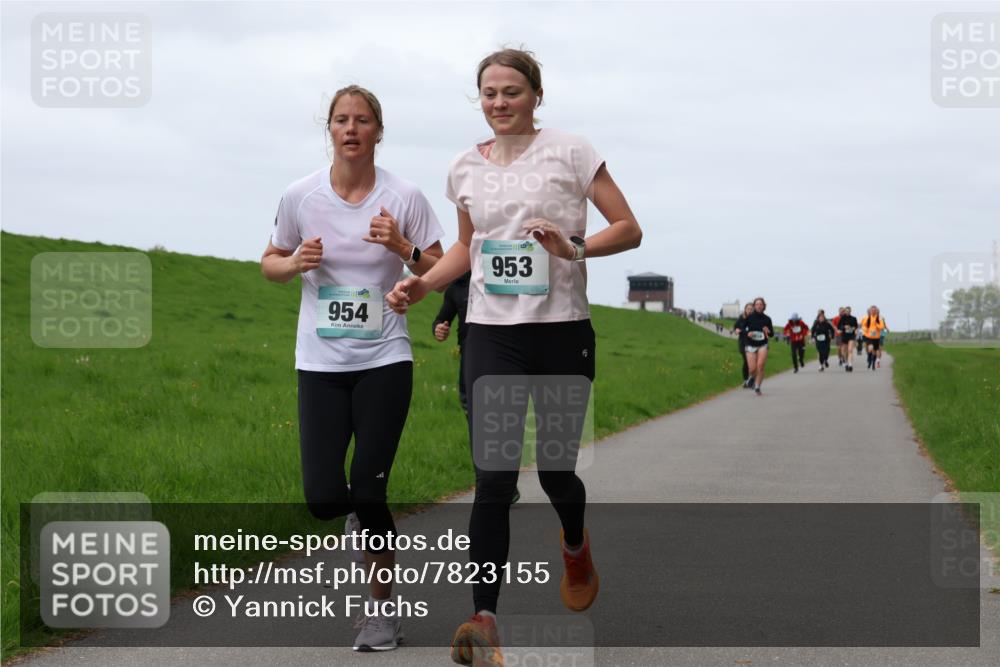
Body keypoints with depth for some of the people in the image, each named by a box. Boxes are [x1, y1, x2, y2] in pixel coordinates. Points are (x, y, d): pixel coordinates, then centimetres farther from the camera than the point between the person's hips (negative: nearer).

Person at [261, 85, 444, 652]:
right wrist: (296, 262, -9)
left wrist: (403, 248, -18)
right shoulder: (301, 197, -1)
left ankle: (382, 610, 14)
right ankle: (365, 517, 32)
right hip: (321, 364, 2)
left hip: (384, 361, -2)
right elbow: (271, 263, 13)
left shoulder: (404, 197, -5)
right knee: (324, 498, -6)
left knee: (368, 493, -6)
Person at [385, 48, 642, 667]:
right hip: (492, 334, 2)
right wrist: (422, 284, 8)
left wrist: (574, 248, -20)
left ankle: (575, 545, 43)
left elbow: (629, 229, -3)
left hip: (562, 330, -2)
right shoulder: (466, 167, 9)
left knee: (555, 469, 7)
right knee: (493, 478, -10)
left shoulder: (569, 151, -3)